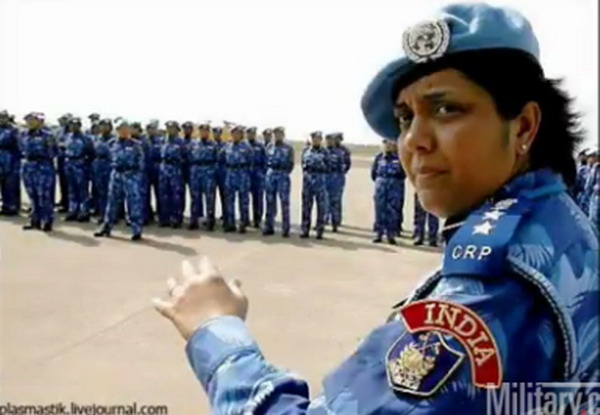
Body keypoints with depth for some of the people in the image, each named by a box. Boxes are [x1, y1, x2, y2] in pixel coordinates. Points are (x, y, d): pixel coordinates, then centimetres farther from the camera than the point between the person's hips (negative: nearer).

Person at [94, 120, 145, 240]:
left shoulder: (136, 145, -2)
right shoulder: (113, 144, 10)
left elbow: (141, 163, -1)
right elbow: (111, 159, 20)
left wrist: (138, 176, -5)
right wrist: (114, 170, 12)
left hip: (131, 175, -4)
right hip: (116, 175, 4)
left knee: (134, 202, -4)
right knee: (112, 201, 11)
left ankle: (137, 230, 0)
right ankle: (106, 227, 22)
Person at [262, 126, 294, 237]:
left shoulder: (288, 148, 2)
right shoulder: (269, 147, 12)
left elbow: (290, 164, 3)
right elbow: (266, 161, 16)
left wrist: (285, 173, -2)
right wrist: (269, 172, 6)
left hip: (283, 176, -4)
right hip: (270, 175, 4)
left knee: (284, 202, -4)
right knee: (270, 202, 7)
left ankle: (285, 229, 1)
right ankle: (269, 227, 15)